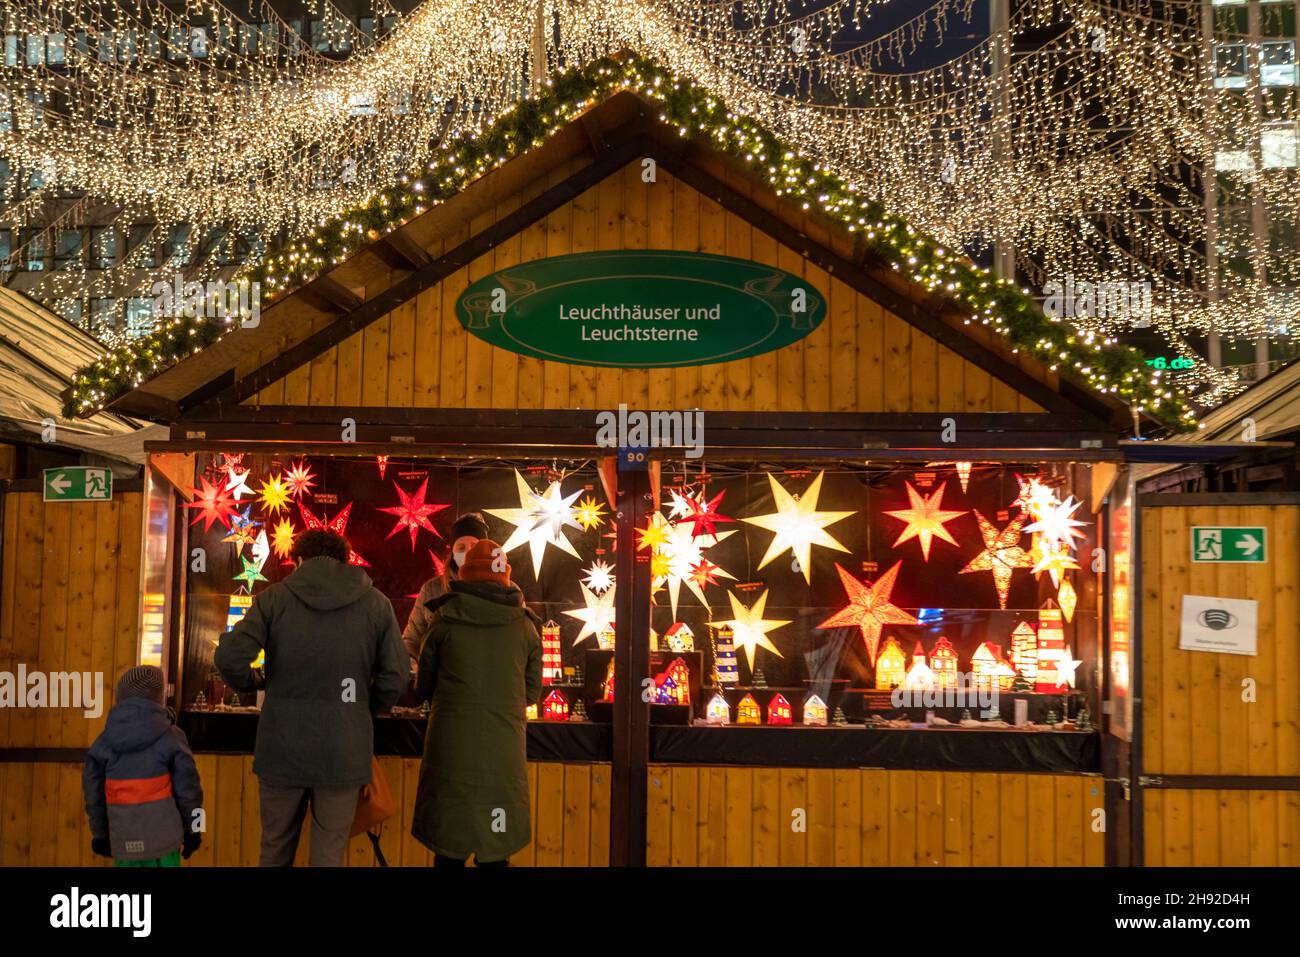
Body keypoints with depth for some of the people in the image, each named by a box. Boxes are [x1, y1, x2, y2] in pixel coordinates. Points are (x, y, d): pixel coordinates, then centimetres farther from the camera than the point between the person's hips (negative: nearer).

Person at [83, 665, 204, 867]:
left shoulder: (104, 741, 3)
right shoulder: (170, 737, -5)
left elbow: (94, 791, 9)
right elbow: (187, 787, -4)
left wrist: (100, 833, 21)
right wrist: (192, 829, 8)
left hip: (124, 841, 3)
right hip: (162, 837, -3)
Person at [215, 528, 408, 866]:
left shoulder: (274, 598, 0)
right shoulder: (376, 603, 2)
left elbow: (230, 657, -11)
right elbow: (395, 677, -2)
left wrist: (250, 685, 9)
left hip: (282, 747, 0)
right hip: (343, 750, 0)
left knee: (276, 850, 17)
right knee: (328, 855, 8)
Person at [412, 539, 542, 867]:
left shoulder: (445, 621, -2)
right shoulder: (525, 625, 2)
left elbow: (424, 685, 5)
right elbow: (532, 691, 9)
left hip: (451, 740, -1)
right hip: (504, 747, 1)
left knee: (448, 849, 9)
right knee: (496, 850, 11)